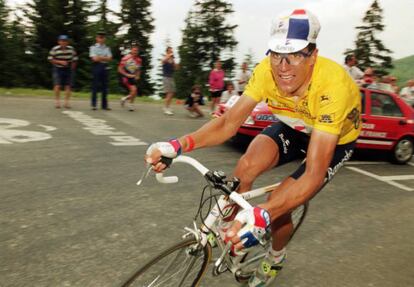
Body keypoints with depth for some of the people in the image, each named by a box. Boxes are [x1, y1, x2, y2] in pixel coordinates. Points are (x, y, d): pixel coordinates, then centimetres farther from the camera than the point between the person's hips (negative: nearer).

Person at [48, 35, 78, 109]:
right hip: (58, 69, -3)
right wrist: (60, 62, -17)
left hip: (68, 69, 3)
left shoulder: (71, 49, 1)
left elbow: (75, 59, 10)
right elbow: (50, 59, -6)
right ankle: (57, 101, -1)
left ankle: (66, 102, 7)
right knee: (57, 86, -11)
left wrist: (72, 68, 8)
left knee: (68, 86, -1)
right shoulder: (54, 49, -8)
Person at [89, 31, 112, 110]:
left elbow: (109, 58, 0)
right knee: (95, 86, -3)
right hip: (96, 67, -4)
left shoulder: (107, 48, 14)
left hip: (105, 67, 4)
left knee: (105, 86, 4)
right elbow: (94, 58, -10)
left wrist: (100, 57, -8)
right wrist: (105, 58, -3)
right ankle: (93, 105, 1)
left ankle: (104, 105, 9)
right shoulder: (93, 47, 3)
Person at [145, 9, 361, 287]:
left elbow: (314, 174, -44)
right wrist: (179, 144, -43)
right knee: (246, 166, -25)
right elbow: (228, 123, -26)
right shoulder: (266, 71, -27)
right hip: (295, 126, 3)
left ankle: (276, 258, 20)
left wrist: (264, 214, -59)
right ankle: (225, 228, 4)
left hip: (336, 138, -3)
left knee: (278, 205, -16)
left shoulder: (332, 85, -40)